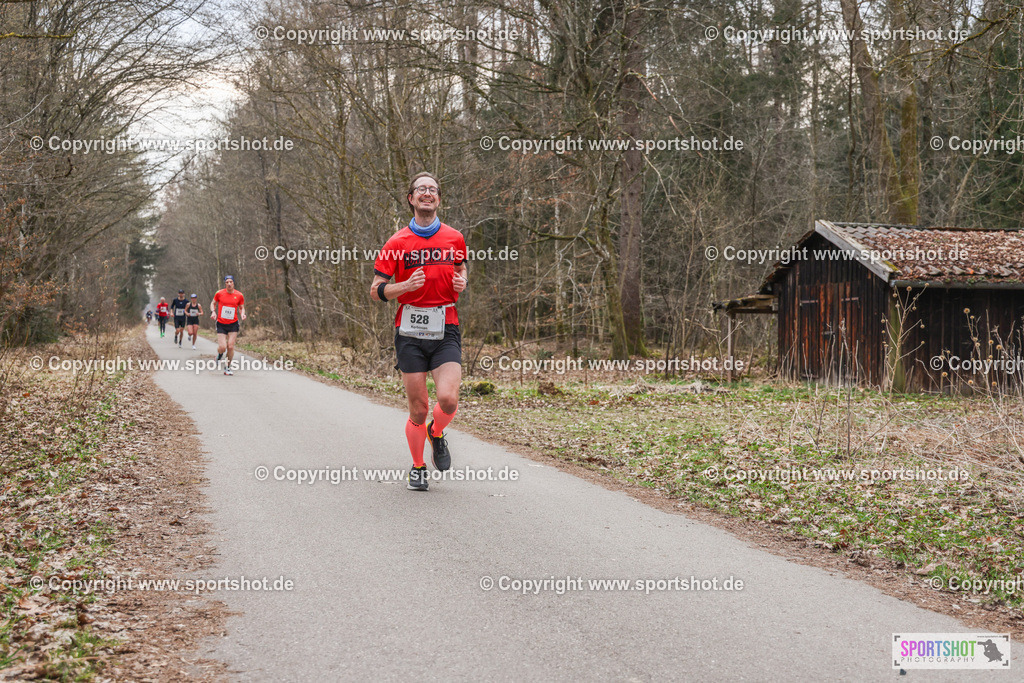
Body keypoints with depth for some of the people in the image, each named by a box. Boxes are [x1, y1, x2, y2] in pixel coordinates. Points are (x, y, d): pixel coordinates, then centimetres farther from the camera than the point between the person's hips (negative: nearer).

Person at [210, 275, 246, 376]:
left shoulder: (239, 295, -1)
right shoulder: (219, 293, -3)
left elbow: (242, 308, 12)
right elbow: (213, 303, 13)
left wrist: (242, 314, -9)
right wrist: (213, 312, -6)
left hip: (233, 324, 0)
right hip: (221, 324, 0)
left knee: (230, 346, -7)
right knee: (222, 347, -9)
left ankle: (228, 367, 10)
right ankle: (220, 354, 29)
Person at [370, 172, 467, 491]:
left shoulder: (455, 238, 7)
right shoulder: (397, 243, 1)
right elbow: (376, 290, 2)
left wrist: (462, 283, 2)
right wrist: (405, 285, -16)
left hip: (445, 331, 1)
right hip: (410, 333, -1)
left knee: (448, 399, -18)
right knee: (418, 408, 0)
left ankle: (436, 433, 17)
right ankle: (417, 467, 24)